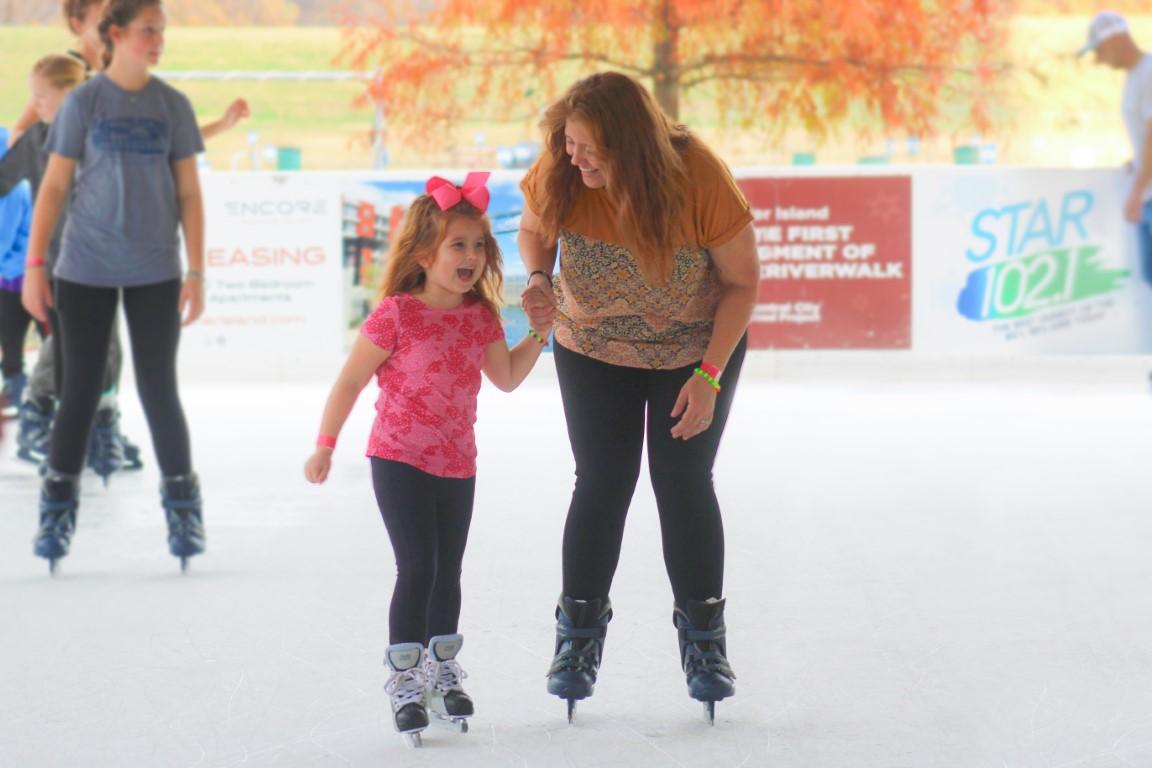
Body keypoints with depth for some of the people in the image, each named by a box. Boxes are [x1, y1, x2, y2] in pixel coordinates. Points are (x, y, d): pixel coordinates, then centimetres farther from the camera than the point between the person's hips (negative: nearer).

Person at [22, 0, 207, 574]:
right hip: (86, 269, -1)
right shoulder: (83, 102, -1)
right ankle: (58, 508, 13)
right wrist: (35, 265, -4)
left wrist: (196, 273, 1)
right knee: (80, 392, 2)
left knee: (159, 391, 2)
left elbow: (189, 194, 6)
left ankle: (183, 506, 15)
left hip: (155, 271, 1)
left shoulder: (172, 106, 4)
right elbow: (54, 187, 1)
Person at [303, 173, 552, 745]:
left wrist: (539, 335, 4)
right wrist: (325, 446, -9)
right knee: (417, 569, -11)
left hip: (457, 466, 6)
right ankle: (404, 682, -1)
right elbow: (350, 381, -9)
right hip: (400, 462, -6)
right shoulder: (396, 315, -15)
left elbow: (507, 378, 16)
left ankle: (442, 675, 28)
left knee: (448, 572, 14)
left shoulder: (480, 316, 3)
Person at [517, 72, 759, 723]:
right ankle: (579, 635, 11)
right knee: (602, 484, -1)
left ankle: (704, 637, 12)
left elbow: (744, 280, -19)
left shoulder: (700, 179, -32)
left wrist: (710, 375, -22)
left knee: (684, 482, -2)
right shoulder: (559, 174, -25)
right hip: (594, 351, 2)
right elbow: (534, 229, -2)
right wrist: (538, 278, -23)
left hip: (696, 349, -2)